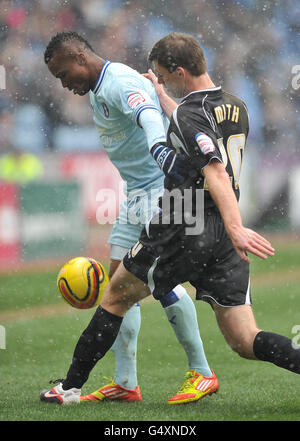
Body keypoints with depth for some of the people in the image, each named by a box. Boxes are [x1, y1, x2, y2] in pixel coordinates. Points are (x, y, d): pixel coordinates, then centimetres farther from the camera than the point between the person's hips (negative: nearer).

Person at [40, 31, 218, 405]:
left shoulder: (121, 83, -18)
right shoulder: (96, 92, 15)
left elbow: (148, 117, -38)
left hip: (163, 189, -10)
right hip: (138, 192, 10)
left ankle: (202, 373, -4)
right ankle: (125, 383, 8)